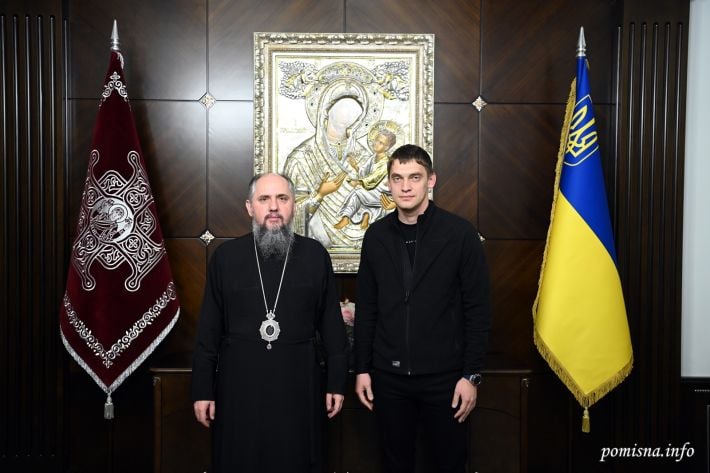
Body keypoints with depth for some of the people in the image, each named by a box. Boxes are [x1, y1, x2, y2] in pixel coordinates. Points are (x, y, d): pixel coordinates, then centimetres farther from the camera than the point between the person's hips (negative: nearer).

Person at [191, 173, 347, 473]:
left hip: (297, 381, 0)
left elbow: (331, 323, 3)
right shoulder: (225, 255, 0)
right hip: (239, 381, 0)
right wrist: (202, 388, 0)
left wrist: (337, 380, 3)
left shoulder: (316, 255, 0)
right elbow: (209, 328, 2)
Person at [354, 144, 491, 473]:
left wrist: (471, 374, -8)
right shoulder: (376, 235, 2)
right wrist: (362, 369, 5)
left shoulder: (460, 233, -7)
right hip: (388, 376, 3)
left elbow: (477, 309, -6)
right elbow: (366, 307, 7)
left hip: (444, 376, -2)